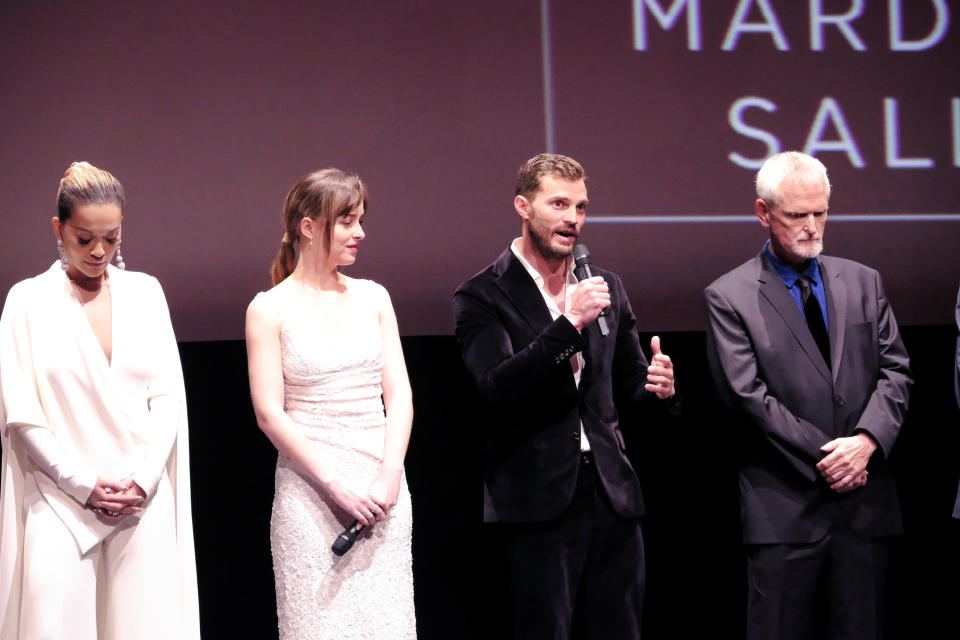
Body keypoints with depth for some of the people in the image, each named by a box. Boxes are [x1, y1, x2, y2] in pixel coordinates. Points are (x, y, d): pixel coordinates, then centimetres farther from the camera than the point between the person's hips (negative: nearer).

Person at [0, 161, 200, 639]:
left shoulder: (145, 293, 12)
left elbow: (168, 397, 8)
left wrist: (142, 478, -5)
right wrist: (82, 485, -9)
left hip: (143, 504, 2)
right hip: (61, 504, -2)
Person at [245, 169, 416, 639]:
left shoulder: (373, 297, 11)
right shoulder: (270, 310, 0)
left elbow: (399, 394, 7)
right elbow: (270, 414, -6)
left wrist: (389, 476, -8)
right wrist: (337, 486, -13)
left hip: (382, 488, 4)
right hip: (310, 491, -3)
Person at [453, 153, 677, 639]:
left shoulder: (607, 288, 13)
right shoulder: (482, 297, -4)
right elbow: (497, 388, -17)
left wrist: (657, 387, -4)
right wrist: (569, 322, -21)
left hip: (612, 494, 5)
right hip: (536, 503, -5)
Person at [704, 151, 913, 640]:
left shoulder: (862, 282, 14)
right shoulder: (729, 297, 0)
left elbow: (895, 371, 7)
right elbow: (748, 394, -8)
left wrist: (868, 440, -11)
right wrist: (821, 458, -12)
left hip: (864, 503, 4)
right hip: (784, 508, -4)